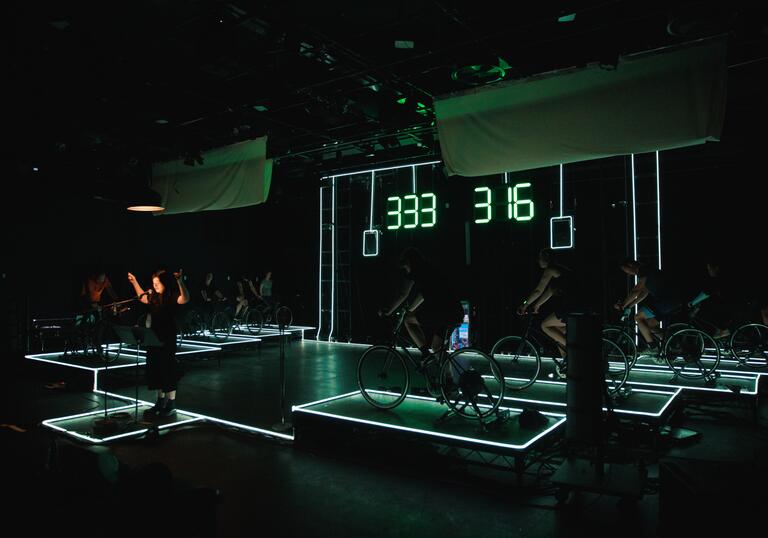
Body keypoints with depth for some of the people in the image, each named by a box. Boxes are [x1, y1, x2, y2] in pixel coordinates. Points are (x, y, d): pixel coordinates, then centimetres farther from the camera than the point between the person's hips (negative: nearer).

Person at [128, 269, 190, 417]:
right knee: (155, 369, 15)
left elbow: (185, 299, -37)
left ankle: (171, 405, 11)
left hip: (167, 340, -8)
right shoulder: (154, 296, 8)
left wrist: (180, 281, -48)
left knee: (168, 370, 0)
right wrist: (134, 282, 30)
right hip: (153, 338, 8)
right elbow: (142, 297, 31)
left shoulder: (172, 297, -15)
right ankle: (160, 402, 29)